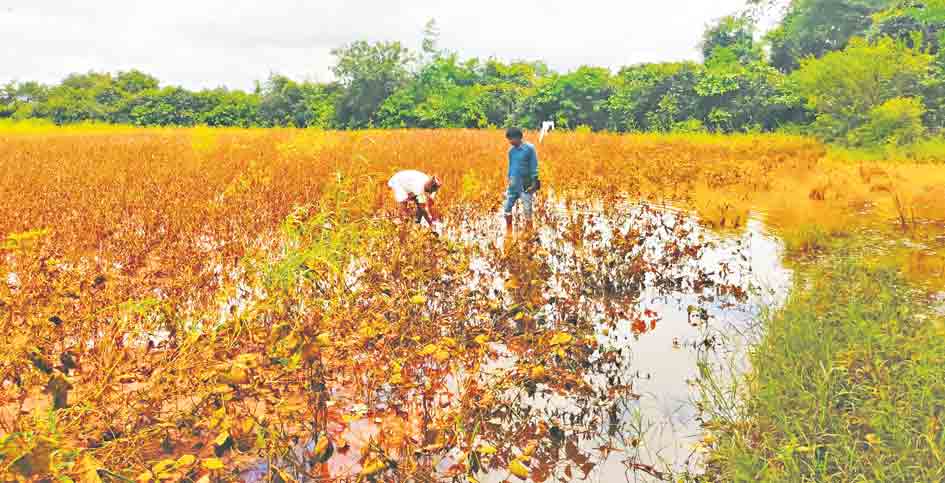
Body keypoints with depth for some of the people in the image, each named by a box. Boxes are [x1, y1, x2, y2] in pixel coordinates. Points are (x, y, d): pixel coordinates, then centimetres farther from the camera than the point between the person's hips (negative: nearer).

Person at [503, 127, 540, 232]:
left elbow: (534, 167, -9)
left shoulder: (530, 149, -10)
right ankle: (509, 231, 19)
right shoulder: (511, 151, 6)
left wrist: (534, 183, -13)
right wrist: (509, 180, 16)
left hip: (526, 185, -5)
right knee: (507, 207, 5)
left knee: (527, 210, 1)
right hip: (513, 185, 5)